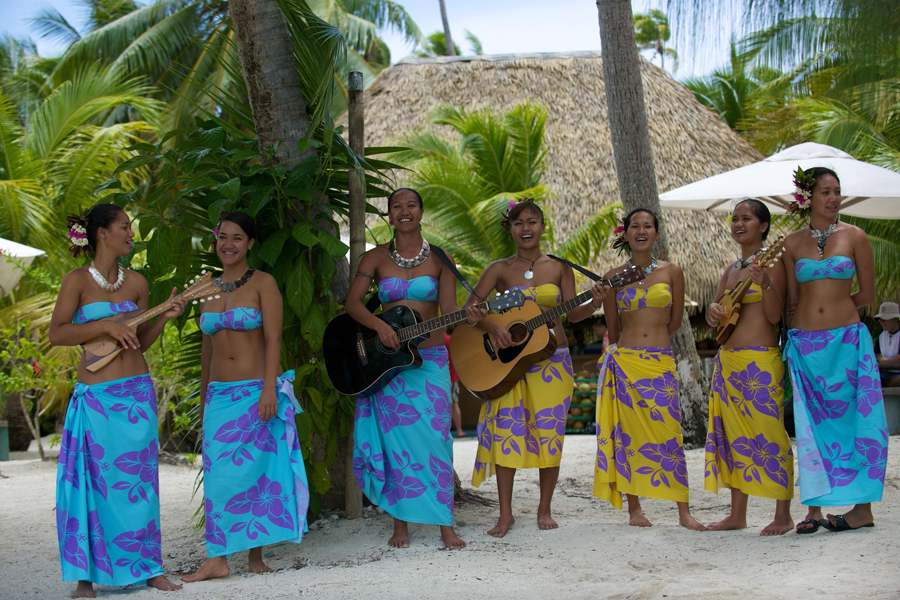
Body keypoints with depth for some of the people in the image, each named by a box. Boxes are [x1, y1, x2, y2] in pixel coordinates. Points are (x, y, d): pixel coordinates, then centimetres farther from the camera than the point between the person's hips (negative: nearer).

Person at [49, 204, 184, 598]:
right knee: (94, 482, -2)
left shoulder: (136, 283, 10)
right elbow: (56, 333, -10)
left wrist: (164, 318, 0)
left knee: (138, 481, 6)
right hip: (96, 397, -4)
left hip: (137, 393, 4)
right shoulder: (77, 281, -3)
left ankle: (146, 567, 14)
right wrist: (107, 326, -16)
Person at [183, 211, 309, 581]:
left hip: (257, 392, -4)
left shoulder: (263, 284, -3)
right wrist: (203, 399, 18)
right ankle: (218, 557, 0)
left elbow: (273, 340, -9)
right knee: (220, 473, 0)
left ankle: (255, 553, 8)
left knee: (255, 470, 0)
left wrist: (269, 390, -18)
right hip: (219, 394, 4)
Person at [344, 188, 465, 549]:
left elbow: (449, 310, -1)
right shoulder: (376, 258, 5)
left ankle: (445, 524, 0)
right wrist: (379, 326, -20)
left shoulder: (439, 259, 6)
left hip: (430, 360, 0)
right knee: (395, 439, 0)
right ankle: (400, 523, 9)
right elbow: (352, 303, -3)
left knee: (433, 437, -4)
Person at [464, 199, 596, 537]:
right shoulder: (500, 270, 3)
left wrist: (596, 303, -13)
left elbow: (572, 315, 5)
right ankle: (505, 515, 0)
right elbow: (469, 307, -4)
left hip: (553, 361, 1)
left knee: (549, 434, 2)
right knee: (506, 431, -7)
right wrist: (491, 327, -21)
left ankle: (544, 510, 15)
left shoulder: (559, 267, 7)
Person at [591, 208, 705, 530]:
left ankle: (683, 511, 1)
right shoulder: (614, 276, 6)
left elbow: (675, 321, 13)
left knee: (669, 434, -4)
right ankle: (634, 508, 10)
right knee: (628, 434, 2)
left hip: (660, 364, -1)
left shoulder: (672, 272, 5)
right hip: (624, 361, 1)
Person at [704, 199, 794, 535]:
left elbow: (774, 316, -11)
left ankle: (783, 515, 3)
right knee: (733, 435, 9)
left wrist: (764, 281, -26)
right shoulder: (731, 270, 17)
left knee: (769, 434, -5)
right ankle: (737, 515, 16)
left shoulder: (771, 263, -5)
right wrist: (713, 314, -4)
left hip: (760, 362, -8)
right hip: (728, 361, 8)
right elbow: (716, 314, 19)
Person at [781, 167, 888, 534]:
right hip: (805, 345, 2)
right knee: (812, 424, 4)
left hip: (847, 341, -2)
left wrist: (833, 309, 4)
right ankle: (815, 507, 8)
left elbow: (867, 294, 2)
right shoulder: (792, 244, 6)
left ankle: (863, 507, 4)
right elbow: (791, 301, 9)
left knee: (852, 420, -1)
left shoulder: (855, 237, 1)